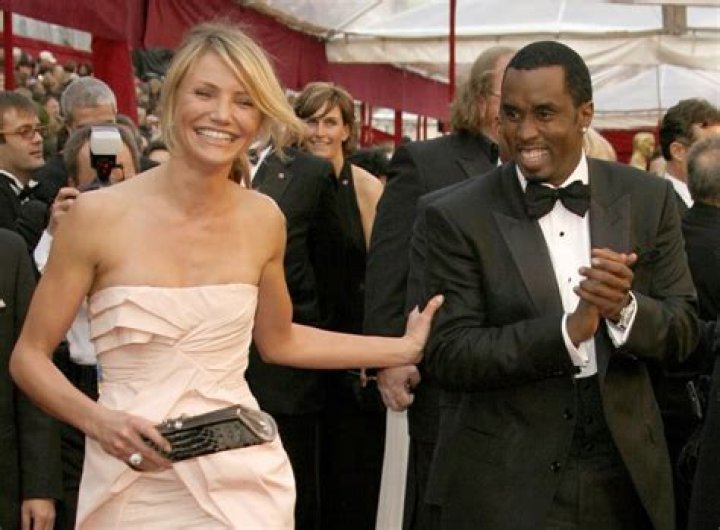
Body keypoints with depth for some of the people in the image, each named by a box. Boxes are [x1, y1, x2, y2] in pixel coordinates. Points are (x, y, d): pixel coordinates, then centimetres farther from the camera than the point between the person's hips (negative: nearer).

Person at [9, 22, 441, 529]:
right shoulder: (98, 214, -10)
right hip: (134, 488, -2)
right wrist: (99, 422, -19)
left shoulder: (264, 219, 0)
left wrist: (406, 348, 14)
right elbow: (29, 356, -2)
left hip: (242, 479, 2)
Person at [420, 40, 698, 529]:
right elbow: (448, 357, -12)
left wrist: (625, 308, -20)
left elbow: (684, 330, 1)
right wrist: (567, 330, -24)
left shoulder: (649, 198, -1)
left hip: (626, 474, 3)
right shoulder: (459, 216, -8)